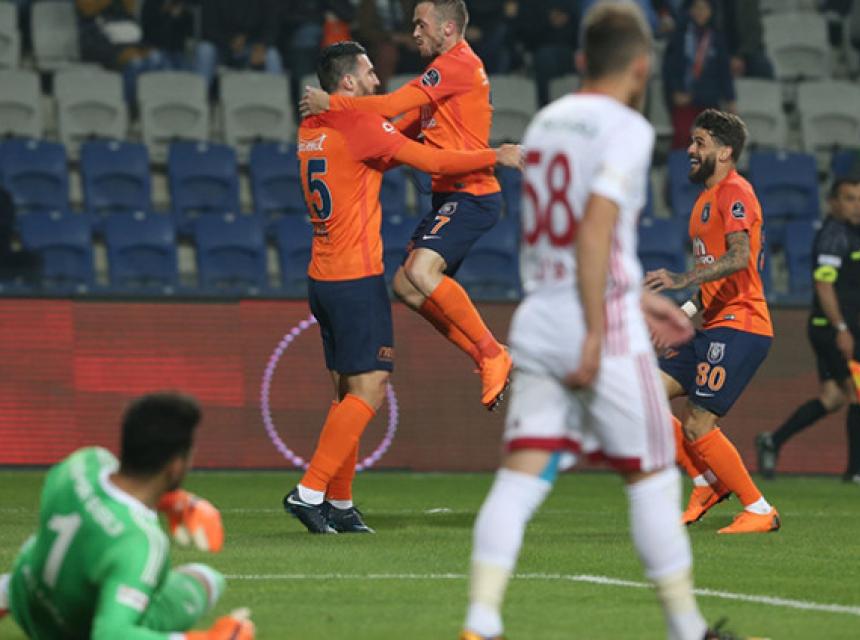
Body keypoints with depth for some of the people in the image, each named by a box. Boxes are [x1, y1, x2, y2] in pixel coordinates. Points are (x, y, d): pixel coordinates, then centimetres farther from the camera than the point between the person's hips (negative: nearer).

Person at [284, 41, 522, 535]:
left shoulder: (311, 131, 13)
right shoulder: (359, 125, -12)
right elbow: (433, 162, -12)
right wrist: (497, 157, -1)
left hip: (324, 279, 9)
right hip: (356, 279, -9)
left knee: (349, 392, 12)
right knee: (368, 392, -7)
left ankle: (339, 503, 12)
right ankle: (310, 491, -13)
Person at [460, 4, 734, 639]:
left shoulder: (546, 122, 14)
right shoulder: (627, 129, -8)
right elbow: (594, 233, -19)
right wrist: (597, 334, -18)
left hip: (539, 319, 6)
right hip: (601, 325, -6)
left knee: (519, 479, -1)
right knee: (653, 478, 6)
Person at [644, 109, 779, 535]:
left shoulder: (734, 192, -10)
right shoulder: (707, 199, 22)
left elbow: (738, 258, -26)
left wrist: (682, 280, -35)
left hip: (738, 326, -10)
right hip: (716, 327, 10)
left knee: (697, 427, -15)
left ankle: (760, 511, -4)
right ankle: (707, 484, 11)